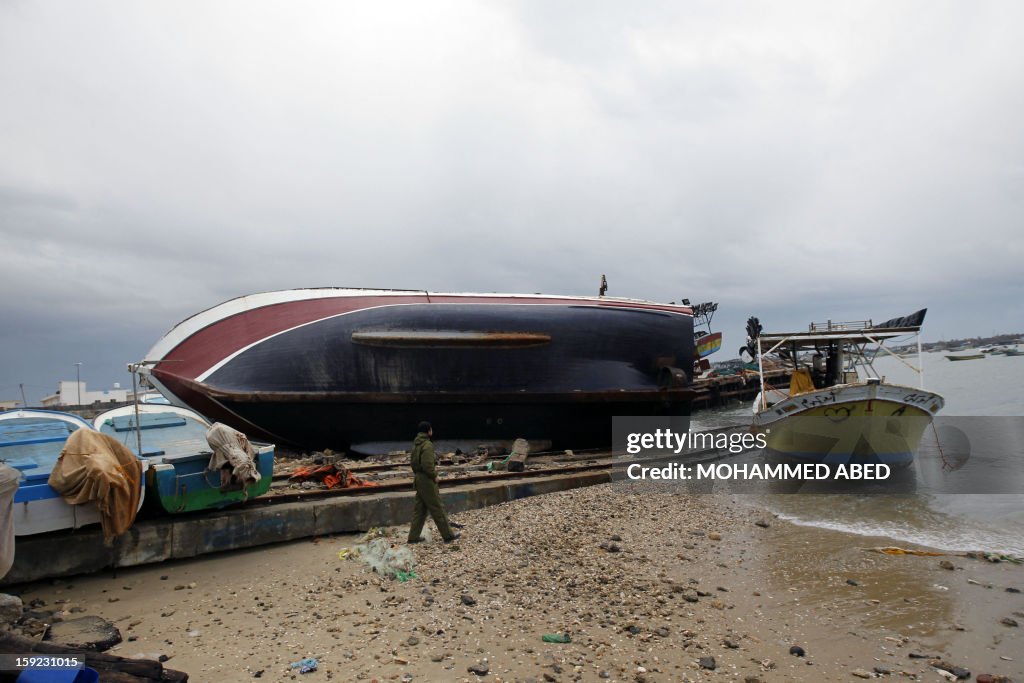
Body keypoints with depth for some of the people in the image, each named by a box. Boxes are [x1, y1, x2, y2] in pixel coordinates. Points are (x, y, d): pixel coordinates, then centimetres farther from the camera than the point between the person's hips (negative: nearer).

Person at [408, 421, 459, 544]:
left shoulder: (416, 444, 10)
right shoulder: (427, 445, -19)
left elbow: (413, 461, 18)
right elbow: (427, 465, -25)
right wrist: (434, 476, -12)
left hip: (418, 478, 9)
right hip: (427, 480, -9)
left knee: (420, 508, 14)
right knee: (437, 508, 0)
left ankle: (413, 536, 17)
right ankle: (448, 535, 8)